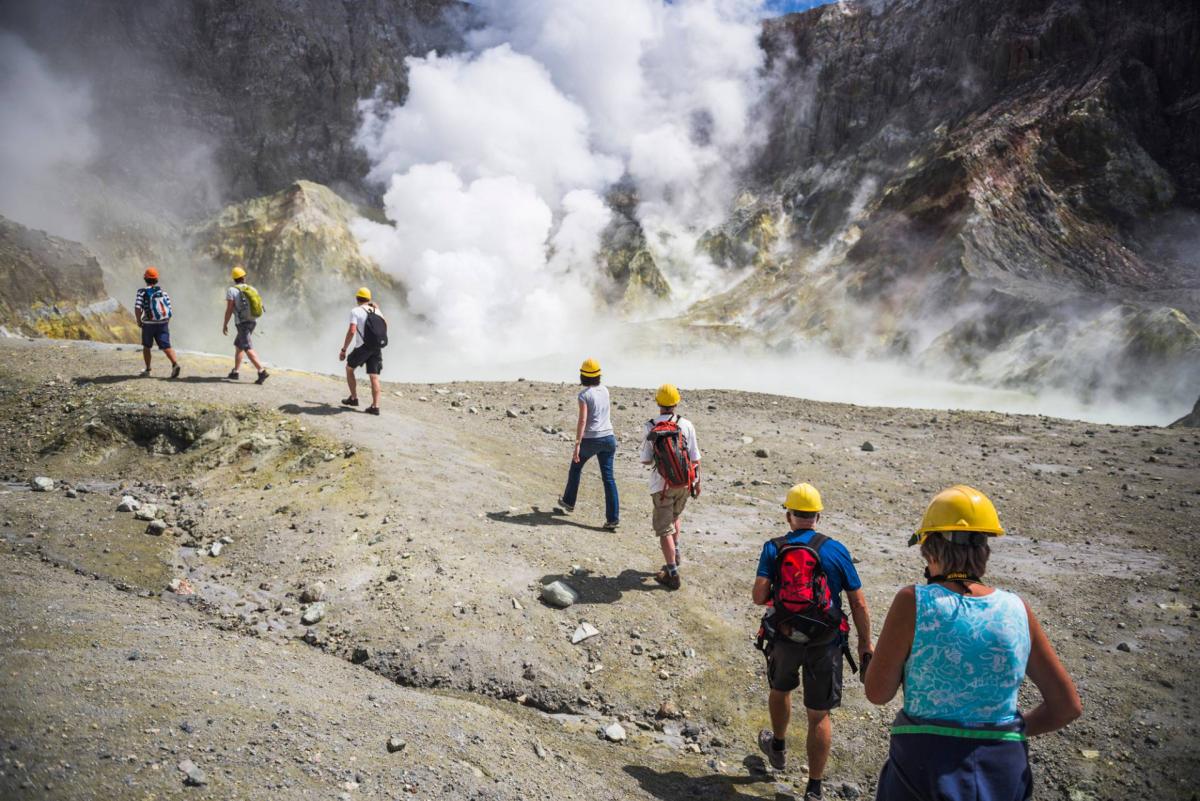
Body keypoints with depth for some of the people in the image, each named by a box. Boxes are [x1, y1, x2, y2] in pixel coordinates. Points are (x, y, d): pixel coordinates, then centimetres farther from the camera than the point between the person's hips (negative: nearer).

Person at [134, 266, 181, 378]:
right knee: (166, 346, -6)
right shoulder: (163, 291, 5)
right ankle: (175, 364, -29)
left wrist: (138, 321, -1)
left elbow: (137, 308, -16)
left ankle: (147, 370, 23)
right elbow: (169, 309, 4)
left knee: (146, 347, 17)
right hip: (163, 324, 2)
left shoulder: (142, 292, -6)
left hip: (148, 324, -2)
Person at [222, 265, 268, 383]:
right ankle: (235, 372, 24)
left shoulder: (232, 290, -8)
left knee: (248, 349, -13)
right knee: (238, 346, 21)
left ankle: (262, 371, -26)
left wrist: (225, 324, -3)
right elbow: (259, 306, 10)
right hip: (253, 321, 7)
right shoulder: (252, 289, 8)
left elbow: (229, 309, -11)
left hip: (242, 323, -7)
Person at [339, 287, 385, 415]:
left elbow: (351, 332, -14)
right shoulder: (376, 310, 12)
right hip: (377, 347, 4)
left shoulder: (356, 311, -4)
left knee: (349, 368, 18)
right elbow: (385, 326, 26)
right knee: (374, 376, 2)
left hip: (362, 347, -4)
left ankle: (353, 398, 19)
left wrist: (343, 349, -10)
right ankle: (375, 406, -6)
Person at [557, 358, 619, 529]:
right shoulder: (605, 390, 6)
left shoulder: (584, 394, -13)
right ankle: (613, 518, -4)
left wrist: (577, 445, -20)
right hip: (608, 438, 5)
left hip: (590, 440, -5)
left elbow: (582, 420, -20)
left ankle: (568, 502, 40)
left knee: (575, 467, 22)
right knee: (608, 478, 2)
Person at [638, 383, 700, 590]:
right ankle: (675, 553, 28)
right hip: (685, 484, 3)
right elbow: (695, 458, -3)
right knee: (674, 516, 30)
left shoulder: (649, 428, -10)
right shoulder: (686, 425, -7)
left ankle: (672, 574, 7)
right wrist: (697, 481, 9)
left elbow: (646, 460, -5)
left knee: (664, 529, 6)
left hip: (662, 486, -3)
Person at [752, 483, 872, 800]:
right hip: (825, 644, -1)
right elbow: (858, 603, -5)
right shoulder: (836, 550, -6)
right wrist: (865, 643, 6)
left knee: (780, 689, 29)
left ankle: (778, 749, 51)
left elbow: (759, 597, -16)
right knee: (819, 715, 10)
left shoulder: (773, 549, -7)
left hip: (785, 639, 1)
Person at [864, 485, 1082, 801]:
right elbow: (1068, 706, 3)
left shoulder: (914, 601, -14)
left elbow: (877, 692, -9)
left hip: (924, 766, -3)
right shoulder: (1017, 609, -3)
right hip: (1003, 772, 3)